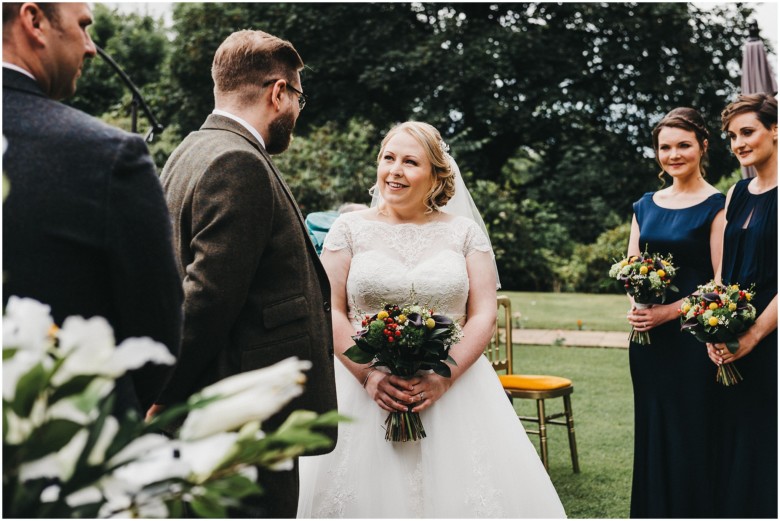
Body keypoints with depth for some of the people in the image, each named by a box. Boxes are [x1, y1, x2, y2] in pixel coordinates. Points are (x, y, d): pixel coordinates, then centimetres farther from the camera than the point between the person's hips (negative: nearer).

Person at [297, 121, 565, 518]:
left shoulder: (465, 233, 5)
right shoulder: (350, 228, 4)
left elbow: (484, 315, 0)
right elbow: (330, 311, 0)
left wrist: (444, 379, -14)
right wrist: (369, 377, -14)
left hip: (454, 390, 1)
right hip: (364, 389, 0)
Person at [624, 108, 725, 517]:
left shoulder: (716, 206, -6)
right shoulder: (645, 206, 12)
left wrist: (669, 311, -20)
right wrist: (636, 306, -7)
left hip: (692, 336, -5)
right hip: (648, 338, 6)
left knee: (693, 436, 0)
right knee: (653, 434, 13)